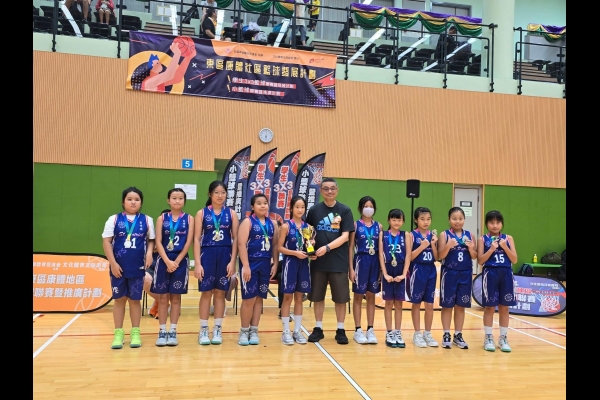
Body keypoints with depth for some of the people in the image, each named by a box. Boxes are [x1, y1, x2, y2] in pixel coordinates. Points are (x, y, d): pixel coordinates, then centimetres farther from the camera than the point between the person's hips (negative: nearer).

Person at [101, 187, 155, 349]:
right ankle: (118, 333, 17)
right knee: (119, 299, 8)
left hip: (137, 267, 0)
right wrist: (113, 263, -8)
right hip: (118, 267, 0)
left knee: (135, 299, 8)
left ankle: (135, 333, 17)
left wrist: (149, 253, -11)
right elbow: (106, 241, -2)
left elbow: (151, 240, 9)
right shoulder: (114, 219, 1)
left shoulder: (147, 220, 5)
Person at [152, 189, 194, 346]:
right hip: (164, 260, 0)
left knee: (176, 297, 6)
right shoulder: (162, 218, 3)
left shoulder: (189, 219, 2)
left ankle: (173, 331, 14)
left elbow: (188, 242, -4)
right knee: (163, 297, 5)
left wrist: (176, 262, -11)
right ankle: (162, 331, 14)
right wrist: (167, 261, -15)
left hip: (181, 261, 0)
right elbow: (158, 242, -4)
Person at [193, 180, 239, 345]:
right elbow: (196, 239, -2)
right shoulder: (202, 213, 1)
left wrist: (232, 261, -5)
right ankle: (203, 330, 15)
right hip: (207, 255, -1)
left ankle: (217, 330, 19)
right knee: (206, 293, 3)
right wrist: (197, 263, -9)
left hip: (225, 255, 1)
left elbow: (235, 239, 3)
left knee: (220, 293, 8)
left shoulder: (231, 214, 5)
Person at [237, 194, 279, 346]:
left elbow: (275, 245, 12)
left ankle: (254, 331, 20)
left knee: (259, 298, 9)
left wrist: (275, 264, 4)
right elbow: (241, 244, -13)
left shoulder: (272, 224, 10)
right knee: (249, 298, -1)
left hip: (265, 265, 5)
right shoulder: (248, 222, -6)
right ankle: (244, 331, 14)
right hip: (250, 264, -5)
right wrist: (246, 266, -19)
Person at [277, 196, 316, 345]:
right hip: (290, 263, -4)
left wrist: (311, 253, -7)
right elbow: (280, 247, -8)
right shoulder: (286, 226, -5)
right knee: (288, 297, 2)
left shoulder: (308, 227, 7)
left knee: (299, 298, 10)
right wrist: (295, 253, -20)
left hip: (303, 264, 4)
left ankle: (297, 331, 19)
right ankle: (286, 332, 11)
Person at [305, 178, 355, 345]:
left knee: (341, 298, 7)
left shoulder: (345, 210, -1)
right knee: (317, 296, 10)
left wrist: (327, 247, -19)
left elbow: (345, 236, -8)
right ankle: (318, 328, 24)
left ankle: (340, 330, 21)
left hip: (339, 262, -1)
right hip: (318, 261, 2)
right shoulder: (314, 210, 3)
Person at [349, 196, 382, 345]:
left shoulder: (378, 226, 7)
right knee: (358, 296, 5)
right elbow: (350, 247, -3)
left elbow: (382, 248, 8)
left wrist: (383, 267, 3)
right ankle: (358, 330, 13)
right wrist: (351, 268, -9)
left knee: (371, 296, 10)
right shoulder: (356, 225, -2)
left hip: (375, 262, 3)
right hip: (360, 261, -3)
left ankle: (370, 329, 18)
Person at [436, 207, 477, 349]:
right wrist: (449, 245, -24)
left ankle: (458, 335, 20)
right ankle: (446, 335, 14)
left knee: (461, 306, 9)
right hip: (449, 273, -3)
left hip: (465, 274, 3)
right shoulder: (444, 234, -3)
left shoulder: (469, 235, 6)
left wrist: (471, 248, -13)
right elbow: (440, 256, -9)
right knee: (447, 305, 4)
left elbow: (474, 257, 7)